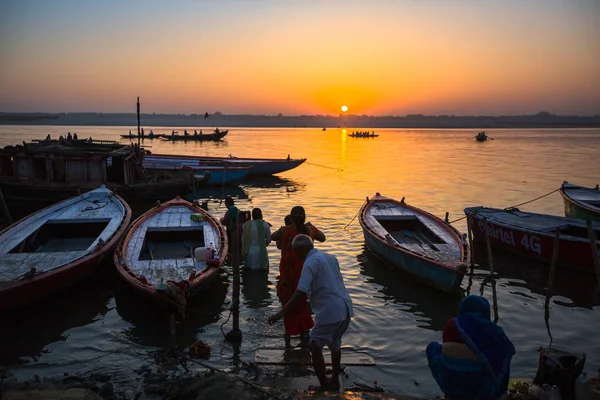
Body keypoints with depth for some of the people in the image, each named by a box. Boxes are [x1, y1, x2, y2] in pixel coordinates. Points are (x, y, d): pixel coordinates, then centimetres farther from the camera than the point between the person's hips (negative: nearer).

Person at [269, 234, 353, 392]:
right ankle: (335, 381, 37)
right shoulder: (330, 257, 13)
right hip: (345, 309, 8)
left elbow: (300, 293, -20)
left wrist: (281, 313, -18)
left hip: (329, 312, -8)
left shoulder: (310, 263, -12)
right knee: (335, 344, 26)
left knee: (316, 347, 10)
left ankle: (324, 386, 16)